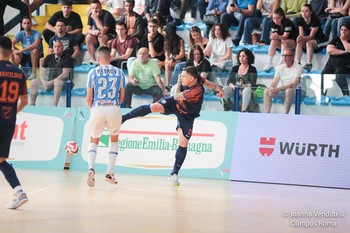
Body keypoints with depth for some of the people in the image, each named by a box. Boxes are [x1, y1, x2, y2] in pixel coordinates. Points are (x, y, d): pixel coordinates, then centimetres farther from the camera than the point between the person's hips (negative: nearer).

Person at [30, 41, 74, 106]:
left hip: (63, 82, -6)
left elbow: (65, 74, -16)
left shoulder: (67, 58, -5)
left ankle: (54, 105, -42)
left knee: (57, 81, -39)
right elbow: (42, 72, 10)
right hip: (48, 82, 6)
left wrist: (51, 82, -20)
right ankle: (32, 105, -12)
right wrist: (44, 82, -12)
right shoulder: (49, 57, 12)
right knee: (34, 82, -12)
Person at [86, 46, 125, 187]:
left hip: (98, 108, -1)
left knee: (94, 141, 16)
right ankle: (110, 173, 14)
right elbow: (121, 97, 11)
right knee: (114, 139, 23)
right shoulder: (119, 72, 9)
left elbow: (89, 97, 1)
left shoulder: (93, 72, 2)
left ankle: (91, 168, -10)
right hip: (114, 108, 1)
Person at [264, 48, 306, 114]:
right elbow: (274, 83, 0)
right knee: (267, 91, -11)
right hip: (284, 90, 6)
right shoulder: (280, 67, 5)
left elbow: (293, 84, -27)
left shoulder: (298, 68, -15)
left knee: (289, 90, -39)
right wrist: (272, 89, -26)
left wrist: (278, 89, -34)